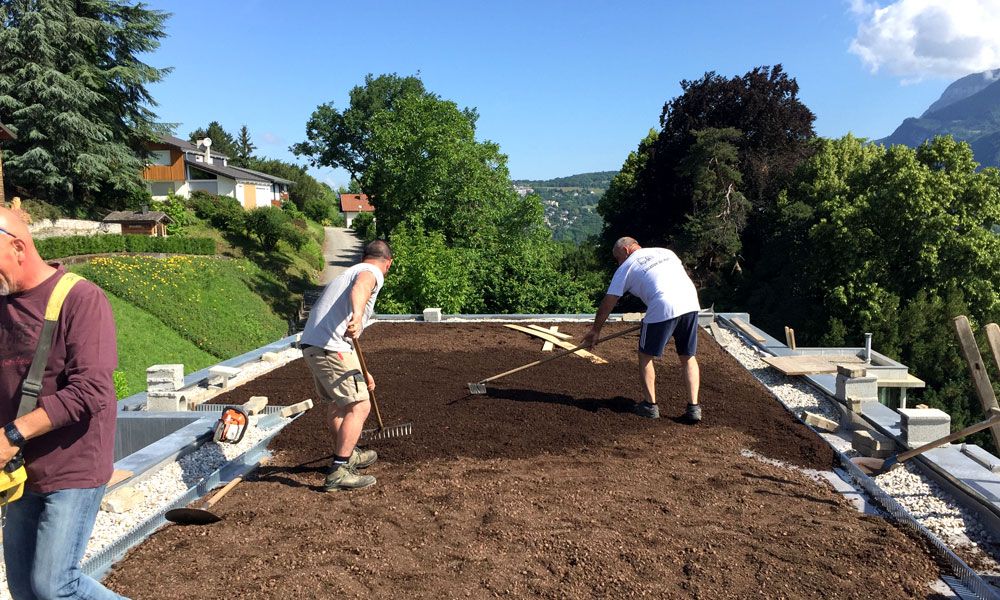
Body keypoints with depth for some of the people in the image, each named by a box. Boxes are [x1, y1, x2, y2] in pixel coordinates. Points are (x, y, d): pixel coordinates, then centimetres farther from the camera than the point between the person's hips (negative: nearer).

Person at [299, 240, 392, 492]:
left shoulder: (349, 272, 30)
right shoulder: (371, 272, 1)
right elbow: (359, 289, -28)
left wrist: (362, 373, 39)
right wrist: (357, 316, -48)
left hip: (311, 344, 10)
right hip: (331, 347, -10)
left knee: (339, 402, 25)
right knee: (359, 406, -5)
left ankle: (348, 455, 42)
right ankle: (338, 473, -5)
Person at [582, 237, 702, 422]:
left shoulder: (627, 267, 12)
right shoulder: (665, 252, 27)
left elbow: (607, 303, 15)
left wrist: (595, 330, 25)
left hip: (663, 308, -5)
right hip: (691, 303, 5)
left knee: (645, 356, 14)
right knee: (688, 357, 17)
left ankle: (650, 405, 19)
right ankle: (693, 407, 11)